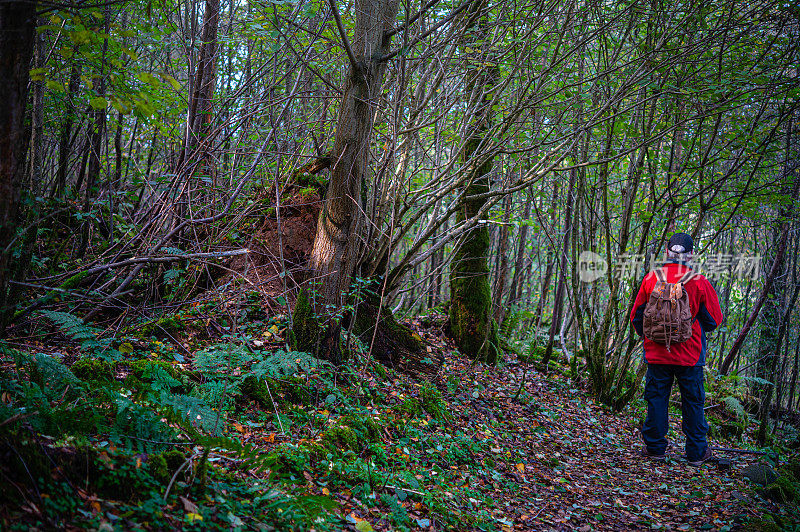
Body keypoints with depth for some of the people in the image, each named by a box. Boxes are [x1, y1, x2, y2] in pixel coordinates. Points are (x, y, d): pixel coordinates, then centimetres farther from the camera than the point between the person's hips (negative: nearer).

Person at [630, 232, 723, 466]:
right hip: (689, 355, -1)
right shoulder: (699, 282, -9)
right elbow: (714, 320, 0)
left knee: (656, 398, 11)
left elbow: (636, 316, 4)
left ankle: (655, 447, 18)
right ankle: (696, 452, 18)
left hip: (656, 353, 1)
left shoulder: (651, 279, -5)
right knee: (693, 402, 10)